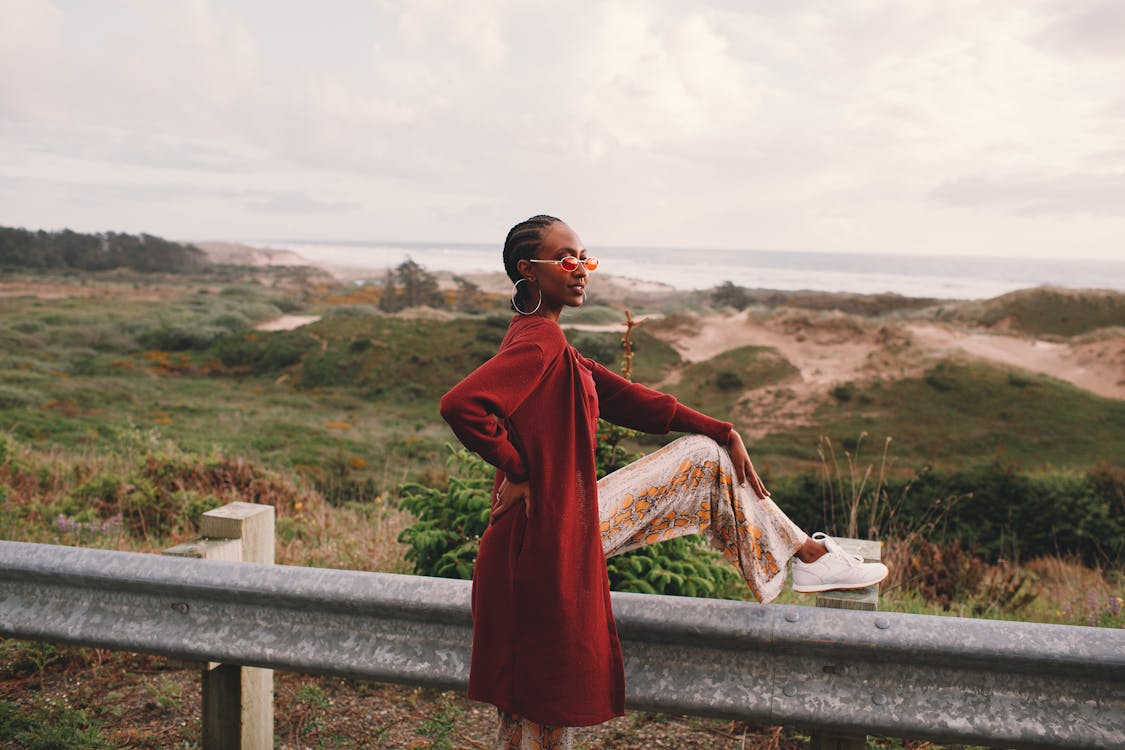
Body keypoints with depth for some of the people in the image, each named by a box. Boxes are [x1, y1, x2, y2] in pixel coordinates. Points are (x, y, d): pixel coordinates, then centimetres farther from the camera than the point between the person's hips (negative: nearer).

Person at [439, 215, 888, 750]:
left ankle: (809, 554, 24)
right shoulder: (539, 340, -22)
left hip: (576, 515, 11)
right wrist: (518, 472, -21)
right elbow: (460, 404, -37)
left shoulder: (541, 338, 10)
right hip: (550, 533, -11)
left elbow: (618, 395, 9)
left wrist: (723, 433, 6)